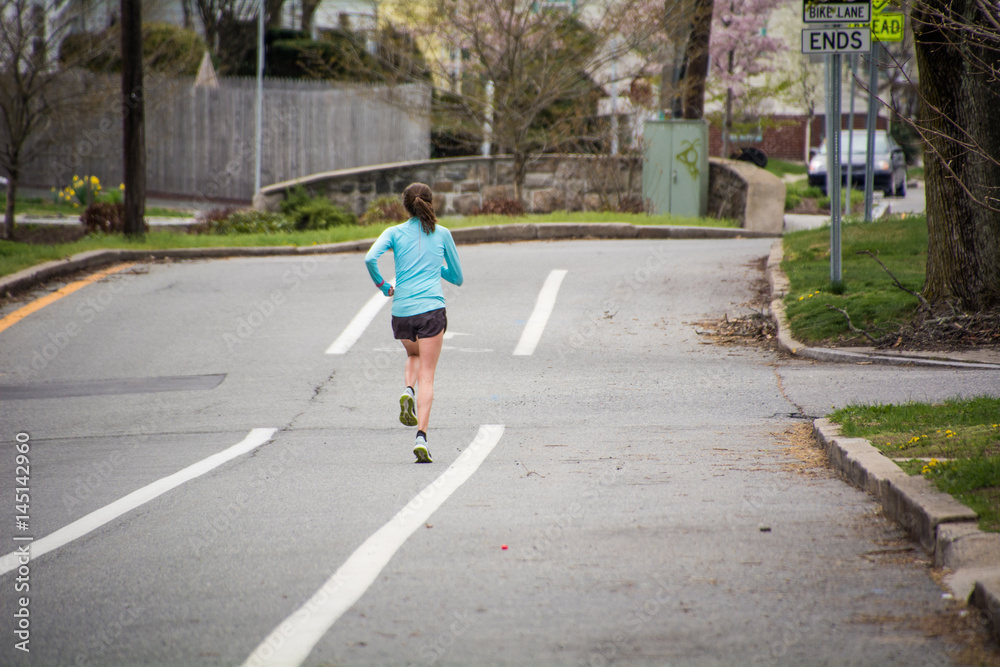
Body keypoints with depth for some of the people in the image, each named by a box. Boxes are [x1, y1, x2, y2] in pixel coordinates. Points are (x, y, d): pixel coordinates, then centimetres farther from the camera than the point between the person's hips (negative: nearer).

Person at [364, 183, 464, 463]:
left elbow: (370, 258, -12)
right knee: (427, 376, -1)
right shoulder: (442, 234, 9)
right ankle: (421, 437, -15)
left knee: (414, 355, 31)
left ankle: (408, 391, 1)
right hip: (431, 310, -1)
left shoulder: (395, 233, 6)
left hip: (401, 311, 1)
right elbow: (457, 277, 17)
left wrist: (382, 285, 3)